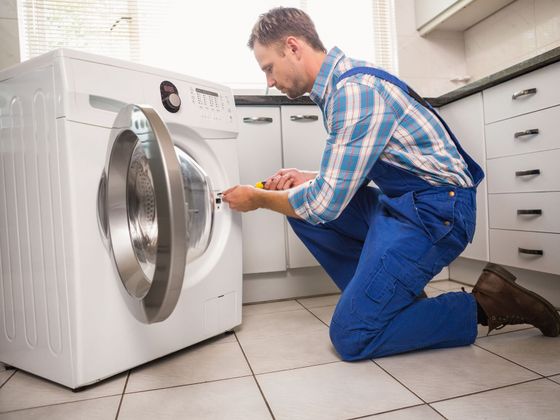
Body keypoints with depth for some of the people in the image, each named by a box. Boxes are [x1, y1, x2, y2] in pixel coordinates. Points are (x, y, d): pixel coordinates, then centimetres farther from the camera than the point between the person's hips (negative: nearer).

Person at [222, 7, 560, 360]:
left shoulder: (355, 90, -20)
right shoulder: (340, 84, 11)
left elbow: (326, 203, -21)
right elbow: (353, 173, 19)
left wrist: (258, 199, -5)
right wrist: (309, 179, 3)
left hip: (437, 211, -10)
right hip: (398, 203, 10)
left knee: (351, 337, -11)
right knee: (301, 206, 5)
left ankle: (483, 305, 3)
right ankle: (392, 299, 9)